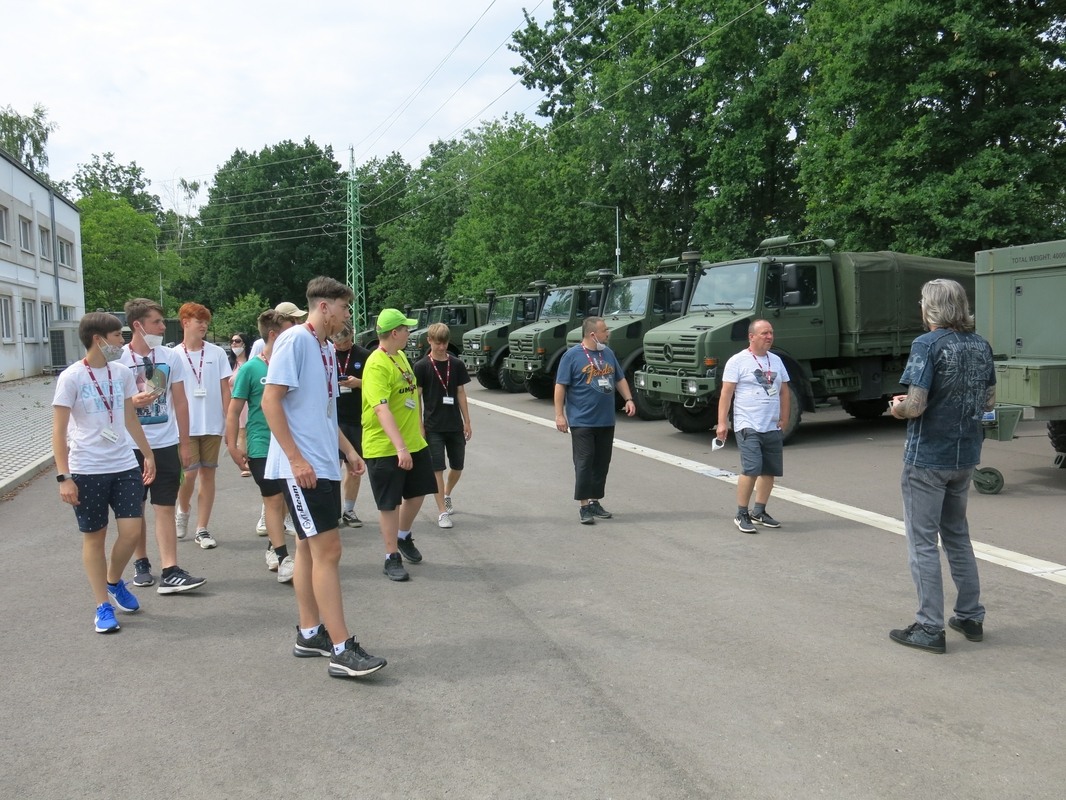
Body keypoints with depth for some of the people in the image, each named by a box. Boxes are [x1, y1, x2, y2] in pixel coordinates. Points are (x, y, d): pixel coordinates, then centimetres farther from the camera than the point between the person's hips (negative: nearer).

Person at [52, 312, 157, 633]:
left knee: (131, 531, -1)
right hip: (87, 472, -4)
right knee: (94, 535, 6)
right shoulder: (71, 377, -10)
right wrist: (64, 477, -14)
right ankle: (102, 606, 17)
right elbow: (59, 431, -9)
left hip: (125, 466, 4)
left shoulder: (122, 372, 5)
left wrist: (148, 454, 19)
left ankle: (114, 582, 27)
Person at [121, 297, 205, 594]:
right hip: (131, 445, -1)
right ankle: (141, 563, 27)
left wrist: (185, 443, 7)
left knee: (165, 507, -1)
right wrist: (132, 401, -19)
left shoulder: (170, 357, 2)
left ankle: (170, 572, -4)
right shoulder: (118, 358, -5)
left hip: (165, 444, 1)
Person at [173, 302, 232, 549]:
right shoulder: (174, 355, 0)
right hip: (186, 427, -1)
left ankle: (202, 529, 12)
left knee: (208, 474, 5)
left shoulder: (217, 353, 2)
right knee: (189, 474, -4)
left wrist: (230, 422, -1)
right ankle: (182, 511, 27)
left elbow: (225, 390, 4)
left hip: (213, 425, 1)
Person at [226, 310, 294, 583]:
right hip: (262, 447, -5)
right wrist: (233, 447, -7)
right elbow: (234, 411, -4)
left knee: (279, 500, 12)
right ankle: (283, 559, -2)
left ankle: (272, 547, 28)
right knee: (274, 500, -4)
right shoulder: (250, 369, -7)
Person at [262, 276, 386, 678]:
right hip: (301, 468, -9)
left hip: (324, 465, 9)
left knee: (309, 547, 14)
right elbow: (270, 401, -16)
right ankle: (341, 650, -6)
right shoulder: (294, 340, -12)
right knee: (327, 550, -10)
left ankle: (309, 634, 24)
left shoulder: (326, 348, 15)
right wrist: (296, 459, -20)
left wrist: (347, 449, 17)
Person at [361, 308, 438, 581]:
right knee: (389, 504, 3)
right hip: (385, 448, -8)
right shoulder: (377, 365, -21)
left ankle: (404, 537, 41)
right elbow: (381, 409, -30)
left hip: (413, 443, 8)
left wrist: (415, 436, 24)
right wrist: (400, 448, -38)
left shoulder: (400, 356, 8)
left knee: (416, 493, 18)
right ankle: (392, 558, 15)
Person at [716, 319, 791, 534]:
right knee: (751, 469, -16)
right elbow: (726, 393, -8)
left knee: (770, 471, 9)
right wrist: (722, 423, -14)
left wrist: (784, 418, 10)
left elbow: (784, 391, 20)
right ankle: (741, 515, -3)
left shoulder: (776, 361, 14)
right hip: (748, 426, -6)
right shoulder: (737, 361, -4)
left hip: (773, 428, 7)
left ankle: (759, 511, 24)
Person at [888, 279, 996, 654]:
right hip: (965, 455, 7)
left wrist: (897, 409, -1)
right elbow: (989, 401, 12)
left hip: (927, 458, -7)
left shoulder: (927, 345, -17)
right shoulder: (981, 345, 5)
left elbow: (916, 406, -22)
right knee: (958, 535, 21)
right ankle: (971, 618, 28)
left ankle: (930, 628, 6)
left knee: (923, 542, 2)